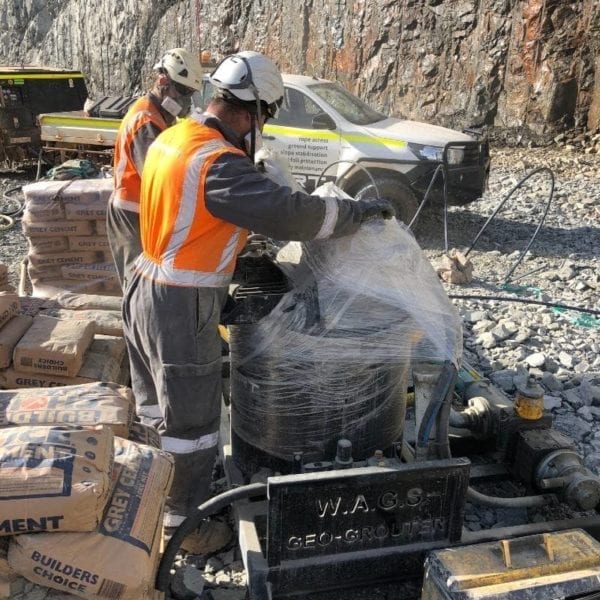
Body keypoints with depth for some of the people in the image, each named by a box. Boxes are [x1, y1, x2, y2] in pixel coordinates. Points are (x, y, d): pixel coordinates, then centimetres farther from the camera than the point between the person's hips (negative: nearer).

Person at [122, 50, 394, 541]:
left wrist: (247, 231, 10)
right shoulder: (217, 162, -24)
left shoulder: (174, 137, 6)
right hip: (181, 308, -10)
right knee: (193, 421, 7)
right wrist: (364, 211, -16)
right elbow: (293, 214, -29)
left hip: (146, 292, 10)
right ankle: (183, 519, 26)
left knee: (155, 408, 25)